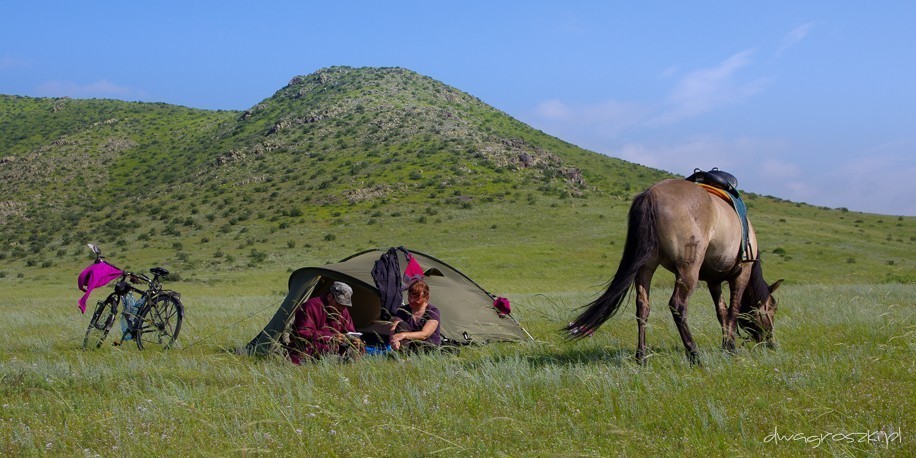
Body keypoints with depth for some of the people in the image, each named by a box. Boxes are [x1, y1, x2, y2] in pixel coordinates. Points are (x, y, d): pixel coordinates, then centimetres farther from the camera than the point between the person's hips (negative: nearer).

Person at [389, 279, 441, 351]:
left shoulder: (433, 312, -10)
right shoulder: (403, 310, 1)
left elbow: (424, 334, -24)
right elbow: (394, 329, -15)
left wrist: (404, 335, -40)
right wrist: (394, 340, -40)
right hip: (410, 346, 3)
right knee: (402, 325, -23)